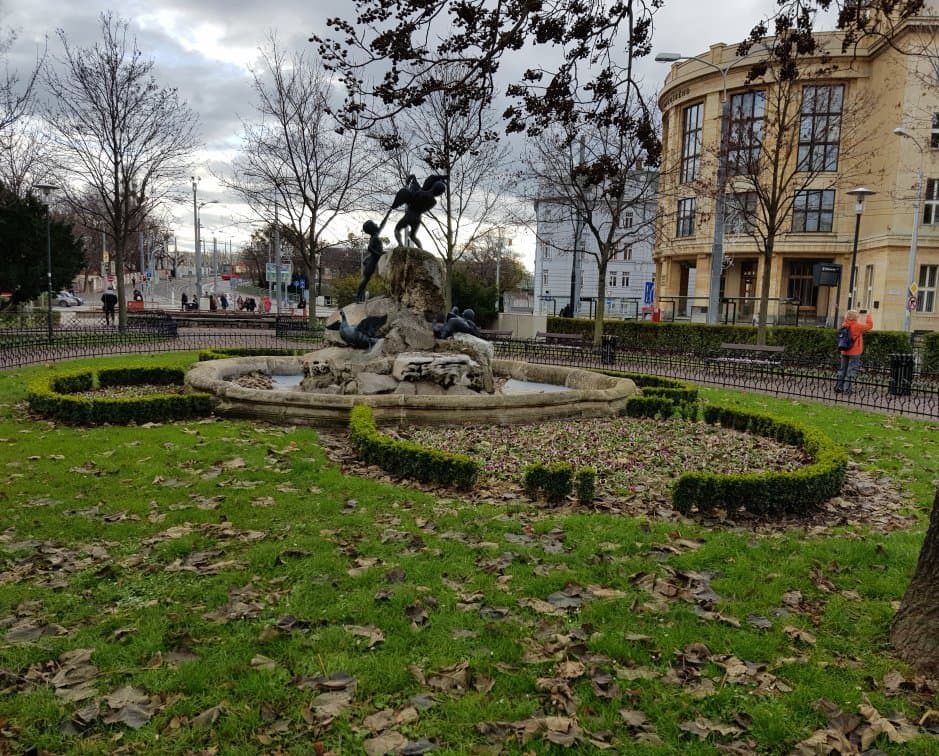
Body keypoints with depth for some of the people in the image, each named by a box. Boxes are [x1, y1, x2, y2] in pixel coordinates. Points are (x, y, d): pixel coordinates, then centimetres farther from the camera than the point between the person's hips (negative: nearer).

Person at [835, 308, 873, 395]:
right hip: (855, 352, -6)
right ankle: (847, 389, -1)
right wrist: (868, 316, 8)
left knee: (842, 369, 13)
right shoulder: (857, 325, -15)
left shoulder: (844, 325, 1)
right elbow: (869, 325, -5)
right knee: (851, 370, 0)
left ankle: (838, 387, 14)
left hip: (844, 352, 6)